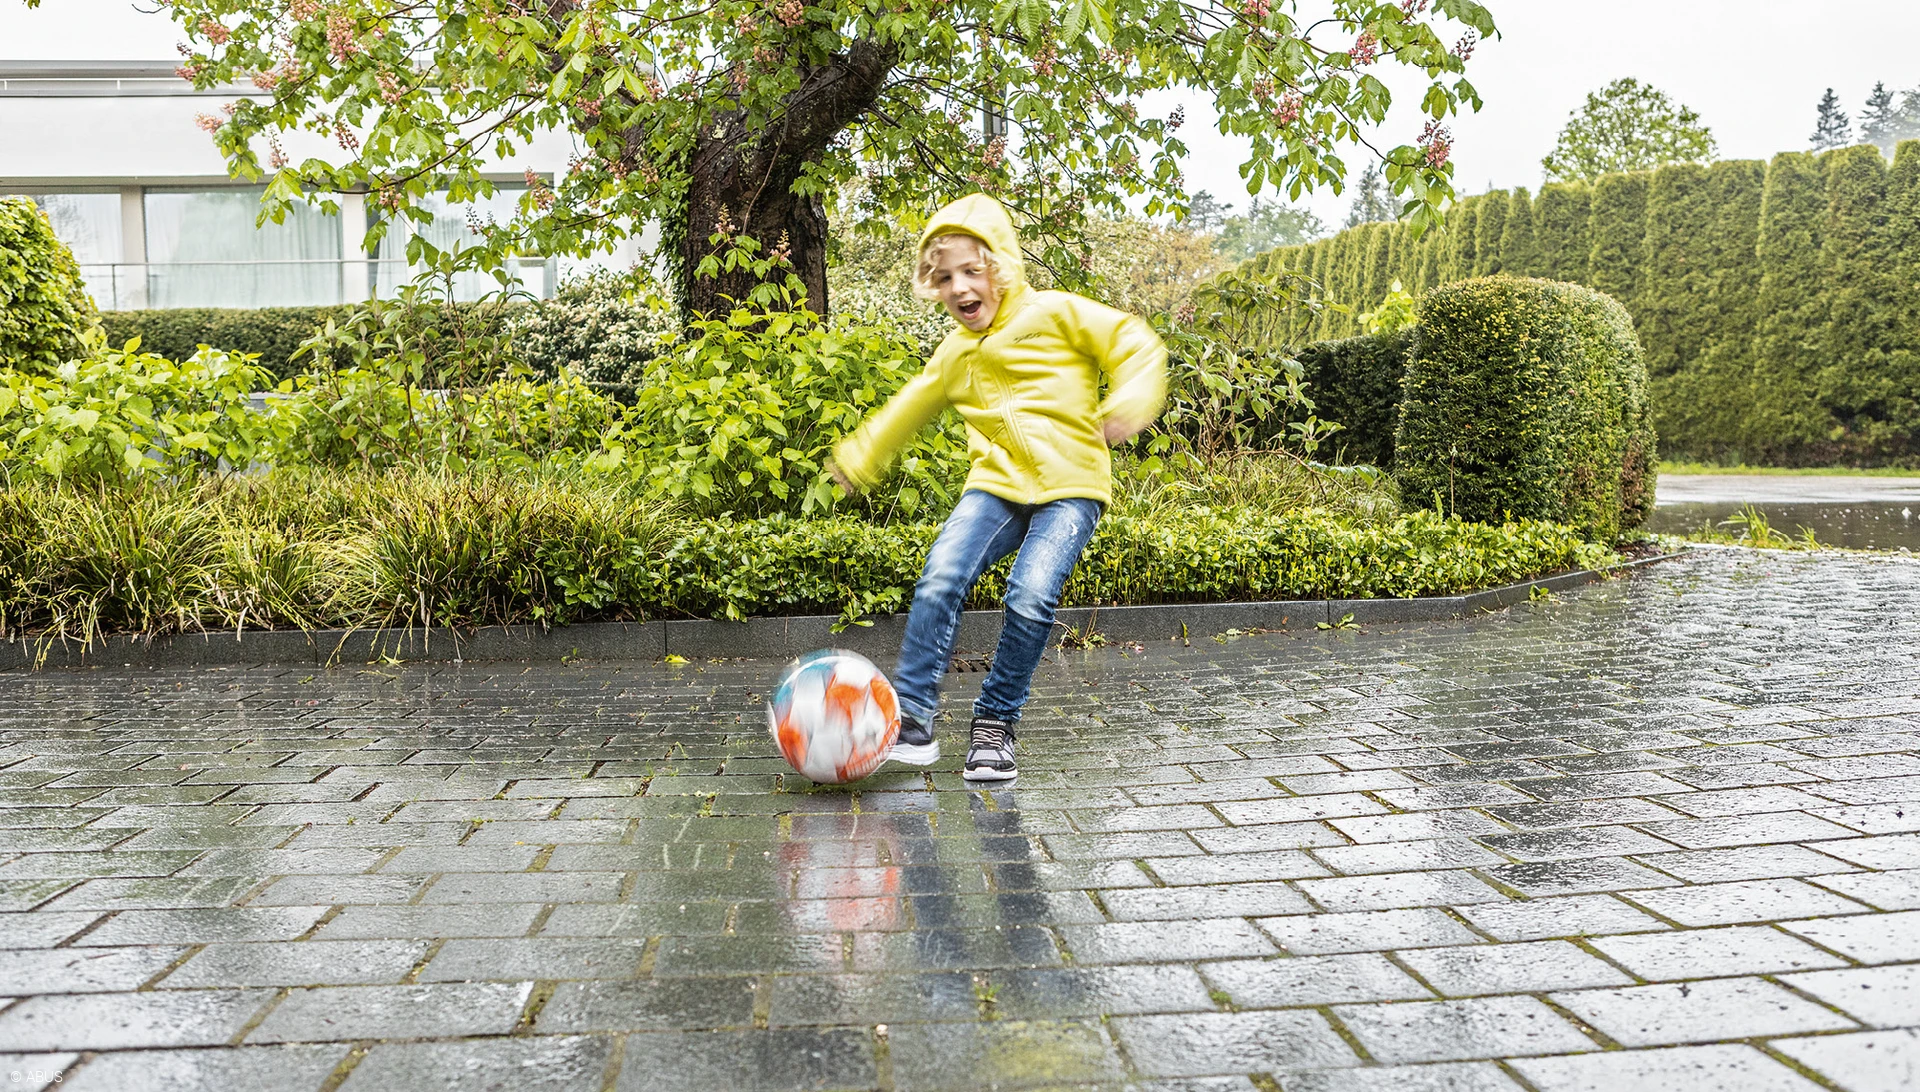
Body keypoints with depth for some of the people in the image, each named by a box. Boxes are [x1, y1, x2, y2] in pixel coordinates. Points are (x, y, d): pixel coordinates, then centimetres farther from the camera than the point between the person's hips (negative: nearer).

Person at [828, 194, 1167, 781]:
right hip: (996, 484, 4)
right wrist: (858, 455, 37)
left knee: (1030, 597, -24)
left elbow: (1136, 343, -1)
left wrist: (1129, 404, -18)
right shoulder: (956, 353, 16)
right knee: (940, 580, -21)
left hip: (1069, 488, -4)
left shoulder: (1057, 314, 0)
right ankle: (911, 716, -13)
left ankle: (995, 722, -4)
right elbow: (910, 407, 31)